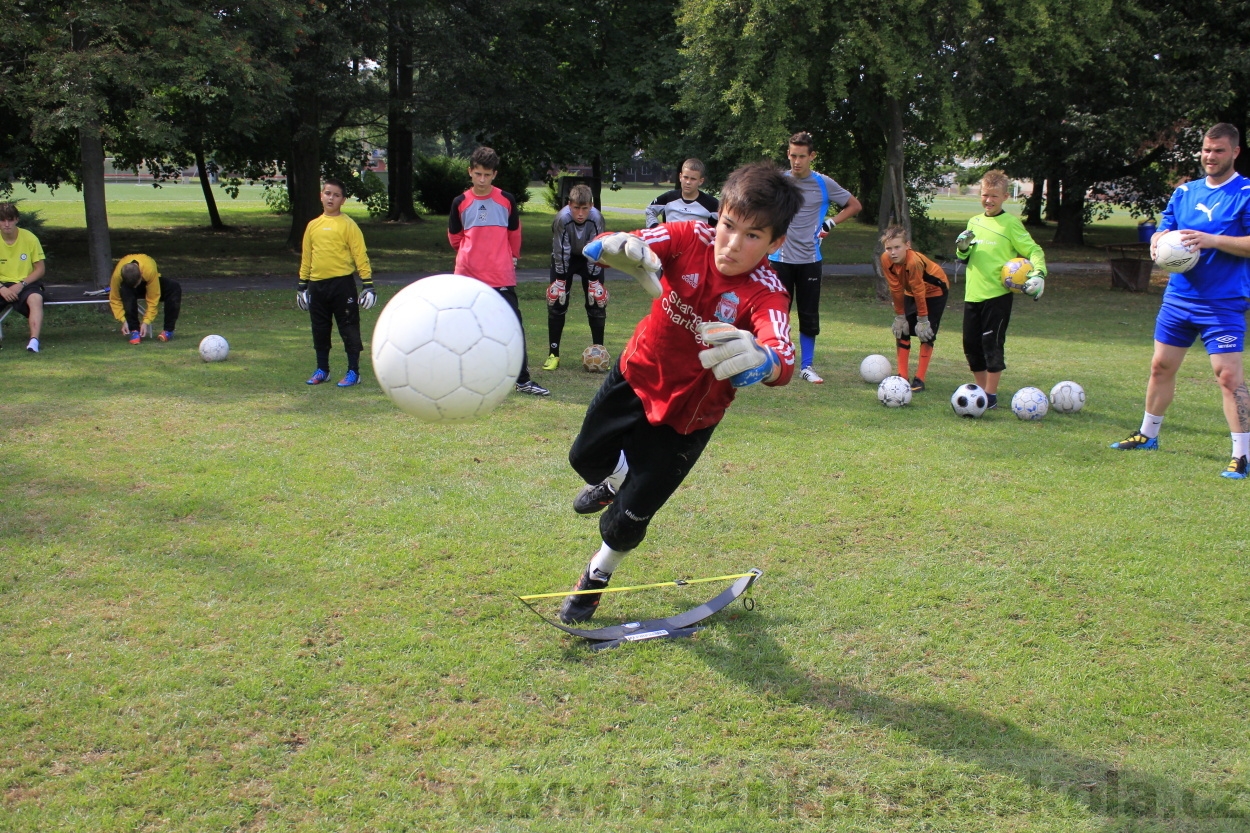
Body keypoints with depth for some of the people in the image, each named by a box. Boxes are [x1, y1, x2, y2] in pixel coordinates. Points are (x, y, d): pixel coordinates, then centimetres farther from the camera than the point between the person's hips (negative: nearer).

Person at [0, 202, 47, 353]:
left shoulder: (30, 238, -4)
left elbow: (40, 269, -1)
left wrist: (21, 285, -14)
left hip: (27, 283, -2)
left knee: (36, 299, -36)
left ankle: (34, 341, -47)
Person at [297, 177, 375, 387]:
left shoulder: (348, 225, -4)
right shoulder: (313, 226, 11)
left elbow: (360, 255, -6)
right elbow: (306, 257, 18)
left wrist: (368, 284, -11)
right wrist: (302, 285, 17)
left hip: (342, 283, -5)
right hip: (317, 285, 5)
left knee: (349, 328, -1)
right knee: (320, 329, 12)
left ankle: (353, 372, 7)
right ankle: (322, 370, 24)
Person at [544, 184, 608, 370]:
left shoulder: (596, 219, -30)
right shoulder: (562, 219, -32)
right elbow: (561, 254, -23)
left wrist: (594, 282, -19)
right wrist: (560, 282, -20)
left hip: (590, 258, 1)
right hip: (565, 258, -1)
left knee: (597, 300, -4)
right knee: (556, 300, -6)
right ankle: (553, 354, 1)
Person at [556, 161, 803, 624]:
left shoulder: (765, 293, -30)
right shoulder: (690, 239, -22)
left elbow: (783, 361, -50)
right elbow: (598, 249, -31)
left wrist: (761, 360, -75)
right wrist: (624, 249, -56)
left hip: (686, 414, -3)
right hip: (637, 376, 3)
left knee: (629, 516, 3)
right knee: (586, 458, 23)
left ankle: (598, 575, 36)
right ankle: (616, 479, 61)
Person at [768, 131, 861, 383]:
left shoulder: (824, 184, -1)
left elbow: (854, 205, 11)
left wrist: (831, 223, 0)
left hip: (809, 260, 0)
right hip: (780, 258, 0)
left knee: (809, 316, 3)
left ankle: (807, 366, 13)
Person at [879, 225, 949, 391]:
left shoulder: (914, 261, -40)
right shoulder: (886, 260, -23)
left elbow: (919, 291, -31)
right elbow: (896, 289, -13)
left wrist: (922, 319, -23)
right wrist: (900, 316, -8)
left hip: (934, 291, -6)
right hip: (911, 292, 6)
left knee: (926, 333, -9)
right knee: (901, 329, 1)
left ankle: (920, 379, -6)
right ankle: (902, 376, 8)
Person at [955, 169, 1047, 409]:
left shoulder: (1011, 223, -5)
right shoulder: (974, 222, 13)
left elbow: (1034, 251, -4)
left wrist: (1039, 274, -20)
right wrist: (962, 248, -1)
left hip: (998, 295, -6)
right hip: (972, 295, 6)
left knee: (992, 344, -6)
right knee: (971, 344, 10)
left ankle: (991, 396, 2)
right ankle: (981, 390, 23)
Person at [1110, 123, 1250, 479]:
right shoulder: (1184, 192, 11)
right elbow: (1163, 231, 14)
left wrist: (1212, 240, -25)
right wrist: (1158, 241, -9)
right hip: (1178, 296, 6)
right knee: (1161, 366, 15)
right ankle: (1147, 435, 32)